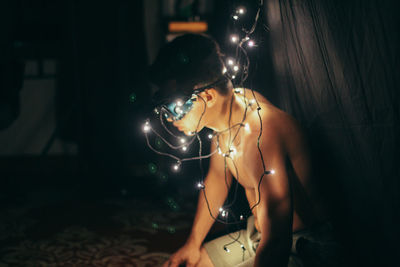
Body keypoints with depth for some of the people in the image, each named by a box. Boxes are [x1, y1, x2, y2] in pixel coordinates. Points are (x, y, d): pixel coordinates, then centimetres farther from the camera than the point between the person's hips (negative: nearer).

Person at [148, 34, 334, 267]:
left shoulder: (260, 138, -33)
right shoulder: (227, 107, -5)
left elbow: (276, 244, -37)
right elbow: (218, 177, 13)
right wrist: (193, 244, 17)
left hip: (299, 248, -8)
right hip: (258, 236, 9)